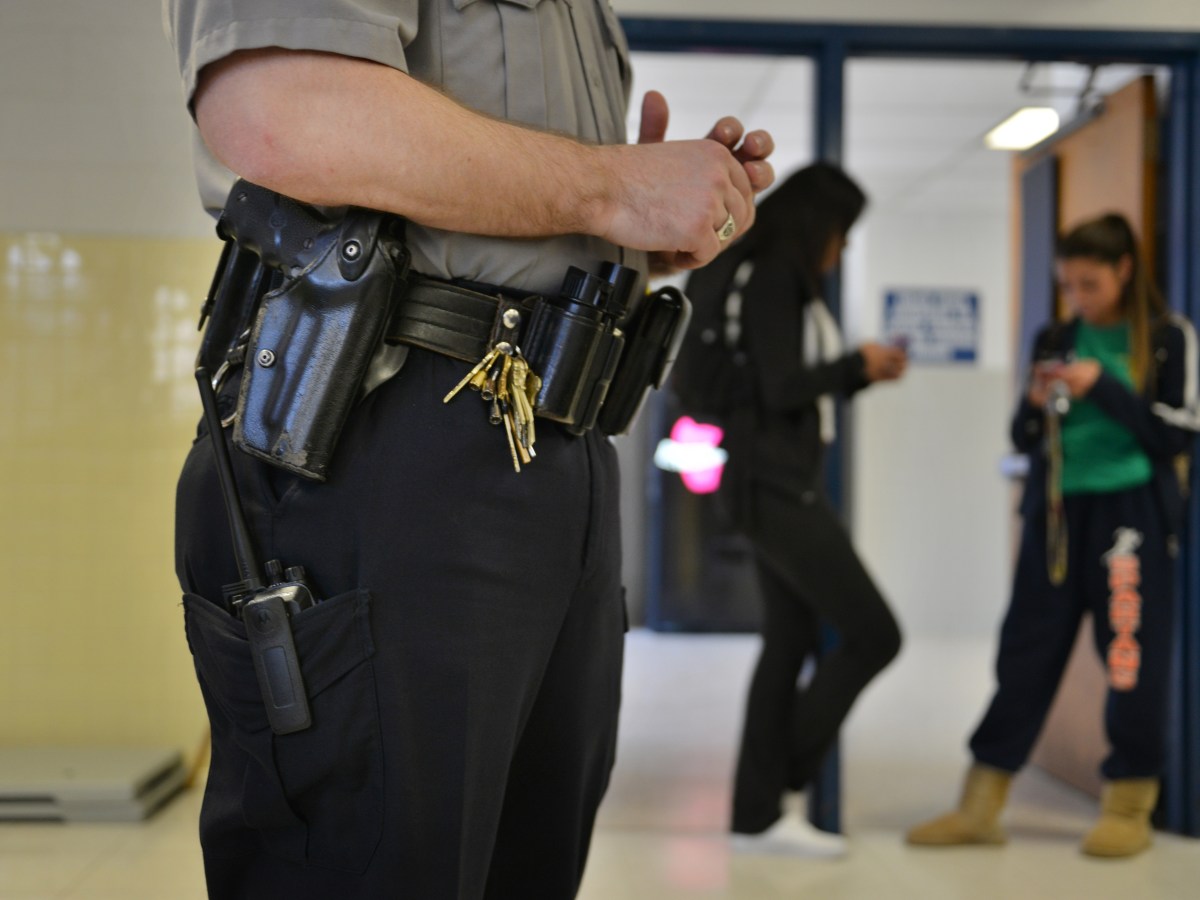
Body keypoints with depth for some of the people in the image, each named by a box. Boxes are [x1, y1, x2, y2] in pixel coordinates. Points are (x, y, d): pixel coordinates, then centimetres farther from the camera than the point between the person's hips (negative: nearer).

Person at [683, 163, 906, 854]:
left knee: (792, 642, 10)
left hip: (780, 484, 10)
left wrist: (861, 377, 11)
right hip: (776, 484, -10)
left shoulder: (781, 281, 16)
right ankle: (784, 773, 6)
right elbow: (780, 391, -18)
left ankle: (759, 815, 14)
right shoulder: (772, 281, -13)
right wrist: (856, 363, -6)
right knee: (873, 634, -7)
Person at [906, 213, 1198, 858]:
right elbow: (1024, 439, 15)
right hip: (1055, 512, 4)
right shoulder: (1055, 340, 12)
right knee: (1026, 653, 3)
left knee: (1133, 658, -2)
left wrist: (1102, 389, -15)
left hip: (1131, 512, -4)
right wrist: (1035, 407, -7)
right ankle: (979, 809, 6)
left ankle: (1128, 808, 12)